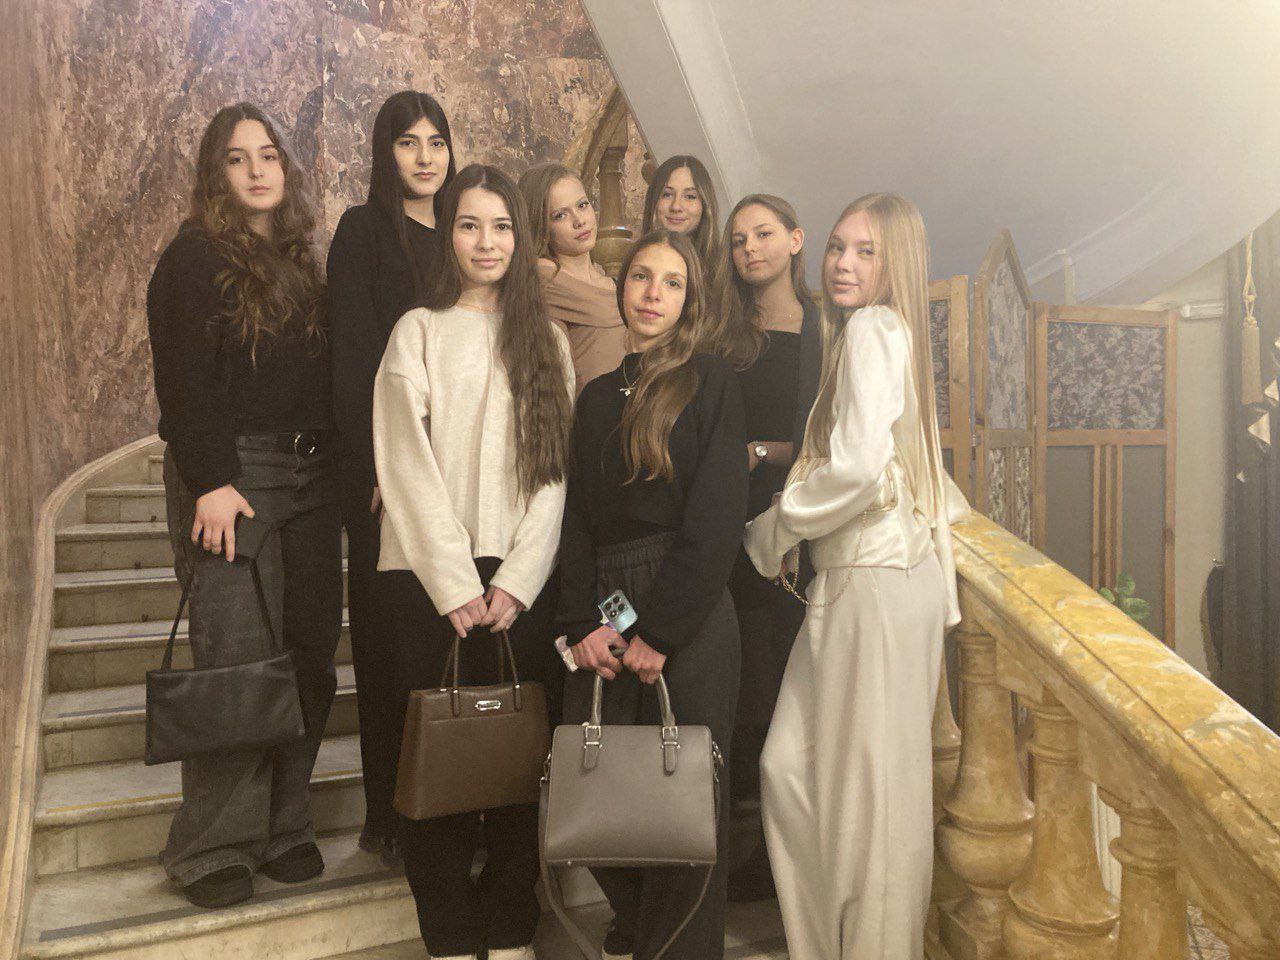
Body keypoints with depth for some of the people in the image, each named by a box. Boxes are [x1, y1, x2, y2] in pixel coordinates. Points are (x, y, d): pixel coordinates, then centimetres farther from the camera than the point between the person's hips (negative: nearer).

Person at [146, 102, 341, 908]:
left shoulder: (303, 264, 19)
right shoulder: (194, 260, 1)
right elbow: (186, 382, -9)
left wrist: (345, 471, 9)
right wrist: (211, 481, -17)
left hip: (312, 477, 6)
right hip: (234, 477, -6)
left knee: (310, 654, 4)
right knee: (238, 658, -8)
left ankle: (285, 826, 17)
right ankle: (213, 848, 7)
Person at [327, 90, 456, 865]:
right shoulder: (365, 231, 2)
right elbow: (353, 356, -5)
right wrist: (380, 465, -14)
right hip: (385, 462, -4)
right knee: (390, 633, 1)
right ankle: (389, 815, 12)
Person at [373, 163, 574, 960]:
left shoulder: (547, 340, 14)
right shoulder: (419, 332, 7)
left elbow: (557, 468, 5)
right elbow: (408, 464, -1)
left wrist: (516, 582, -6)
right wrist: (455, 584, -9)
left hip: (523, 580, 2)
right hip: (436, 581, -1)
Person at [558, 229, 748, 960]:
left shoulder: (711, 384, 0)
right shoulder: (597, 396, 15)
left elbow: (717, 520, -9)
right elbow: (577, 516, 9)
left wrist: (661, 632, -13)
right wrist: (582, 622, -4)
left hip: (688, 620, -5)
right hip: (604, 612, 5)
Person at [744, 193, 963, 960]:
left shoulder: (872, 328, -9)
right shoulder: (888, 332, 20)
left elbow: (859, 465, -21)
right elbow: (930, 481, 23)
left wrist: (773, 529, -8)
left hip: (876, 579, -9)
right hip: (852, 578, 9)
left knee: (865, 781, 2)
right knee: (791, 765, 12)